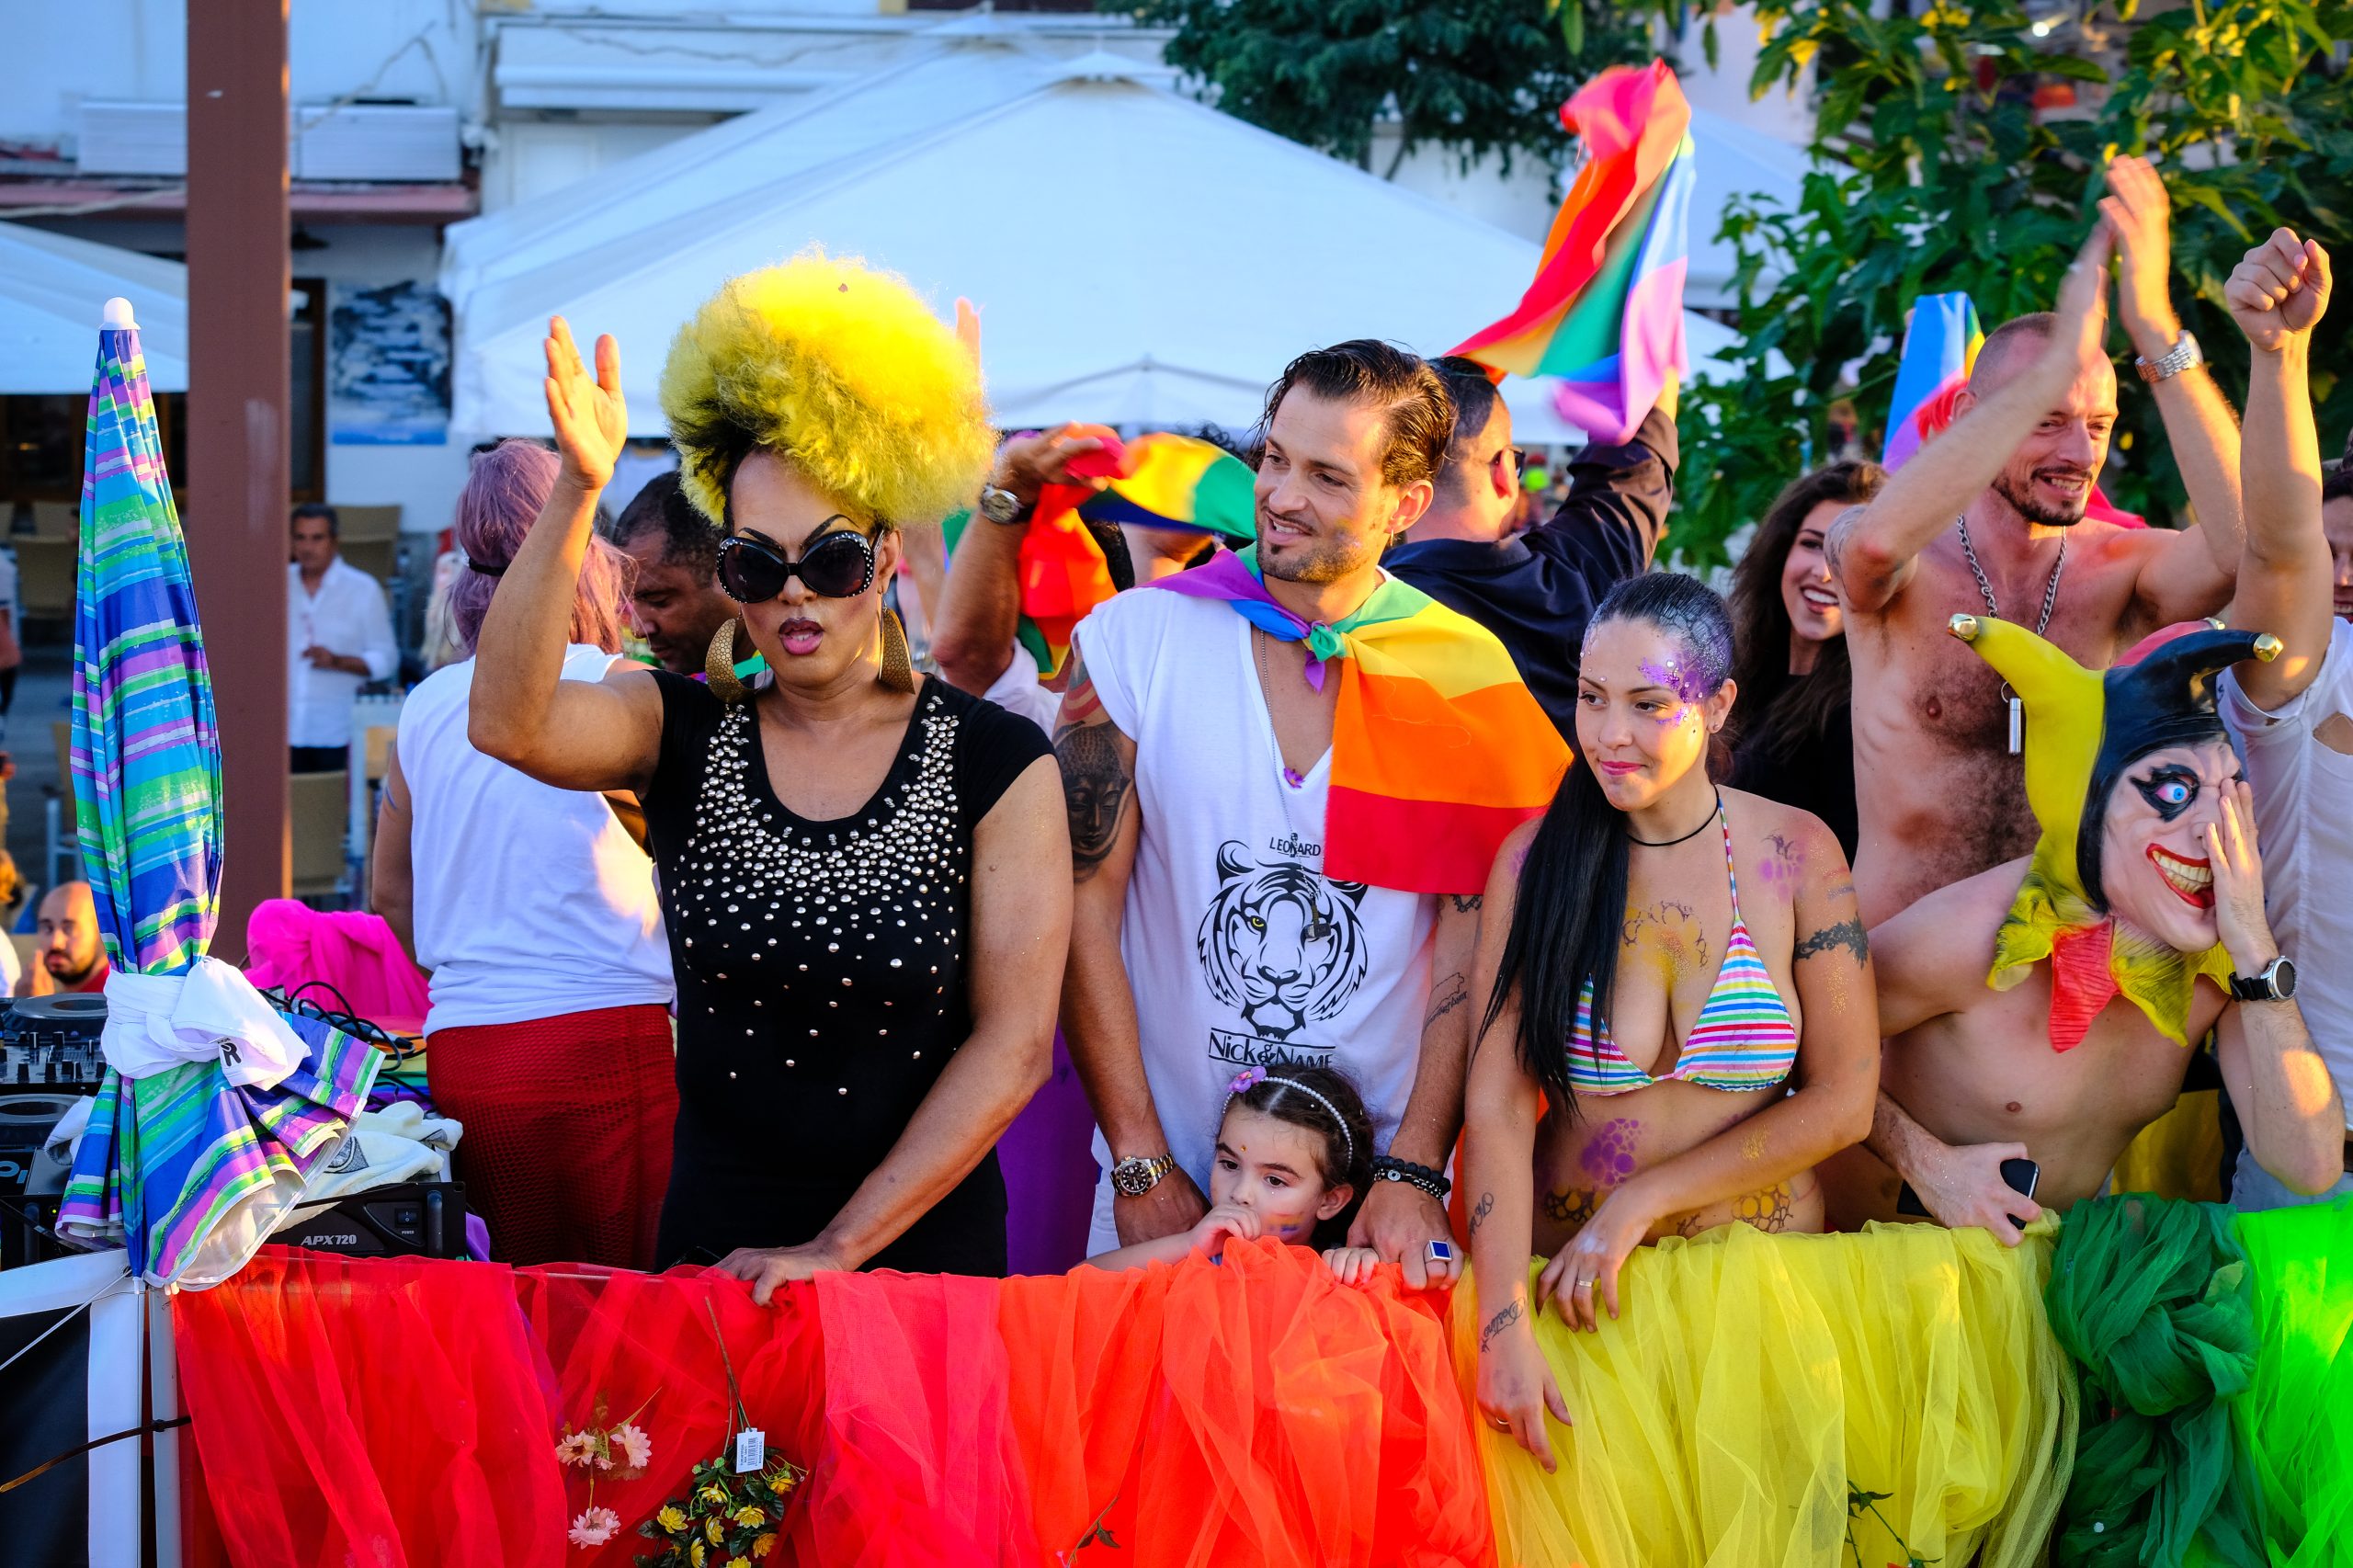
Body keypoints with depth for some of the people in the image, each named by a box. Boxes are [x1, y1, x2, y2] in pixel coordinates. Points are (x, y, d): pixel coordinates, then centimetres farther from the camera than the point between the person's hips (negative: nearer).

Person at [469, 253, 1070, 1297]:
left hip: (924, 1244, -1)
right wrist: (578, 492, -32)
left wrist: (838, 1248, -13)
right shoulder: (684, 735, -1)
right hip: (716, 1245, 2)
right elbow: (508, 722, -21)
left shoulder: (996, 765, -7)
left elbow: (1011, 1048, -9)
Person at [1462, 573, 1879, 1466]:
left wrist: (1640, 1201, -9)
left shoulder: (1795, 855, 1)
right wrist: (1505, 1325, -19)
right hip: (1567, 1282, 0)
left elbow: (1844, 1100, -1)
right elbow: (1499, 1101, -7)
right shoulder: (1535, 859, 1)